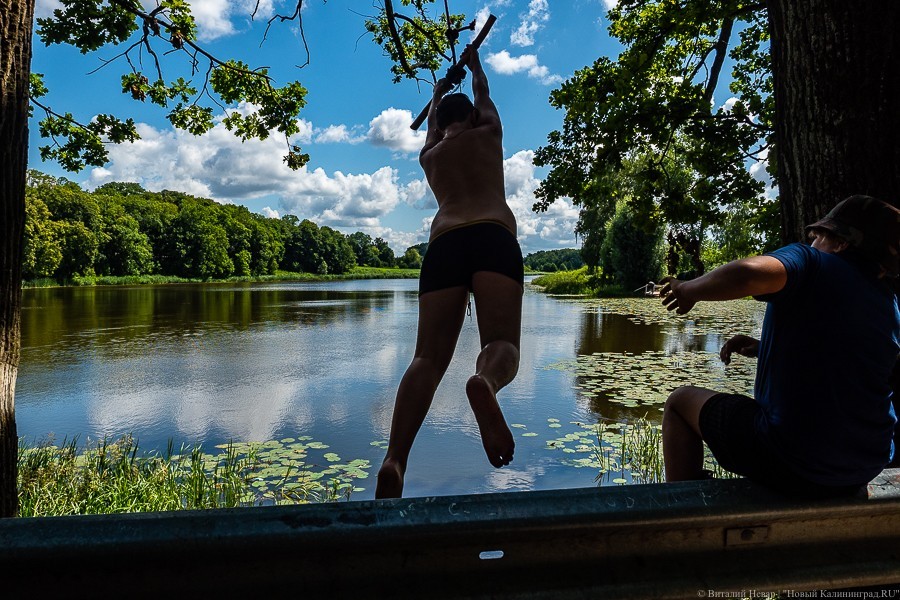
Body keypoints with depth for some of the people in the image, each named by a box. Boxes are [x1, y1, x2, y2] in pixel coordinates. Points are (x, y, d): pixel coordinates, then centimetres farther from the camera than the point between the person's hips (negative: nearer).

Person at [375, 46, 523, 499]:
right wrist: (473, 63, 67)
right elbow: (484, 97, 49)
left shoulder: (429, 155, 31)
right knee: (501, 342, -13)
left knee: (428, 357, -8)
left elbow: (432, 125, 54)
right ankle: (485, 382, -50)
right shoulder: (488, 133, 27)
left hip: (443, 244, 2)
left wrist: (438, 94, 74)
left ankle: (395, 457, -26)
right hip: (494, 237, -2)